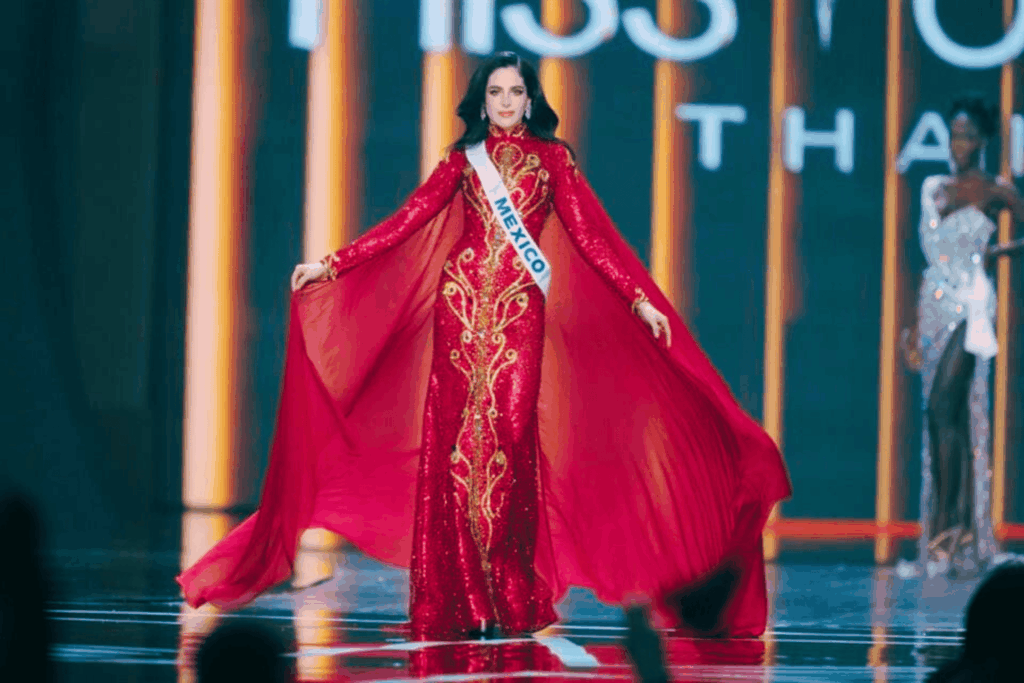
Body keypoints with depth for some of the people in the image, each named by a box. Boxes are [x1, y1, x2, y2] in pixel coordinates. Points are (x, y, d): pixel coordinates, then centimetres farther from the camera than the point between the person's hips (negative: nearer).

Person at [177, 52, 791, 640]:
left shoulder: (552, 159, 10)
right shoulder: (463, 159, 12)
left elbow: (592, 235, 6)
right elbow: (407, 223, 7)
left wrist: (641, 300, -2)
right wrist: (332, 266, 1)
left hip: (521, 310, -1)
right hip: (463, 302, 1)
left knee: (512, 433, -11)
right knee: (459, 435, -5)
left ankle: (513, 600, -7)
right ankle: (463, 600, -3)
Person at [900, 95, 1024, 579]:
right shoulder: (934, 189, 14)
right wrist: (916, 329, 14)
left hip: (970, 305, -6)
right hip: (935, 304, 6)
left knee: (943, 410, -16)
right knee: (942, 418, 4)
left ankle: (951, 526, -14)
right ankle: (949, 539, 6)